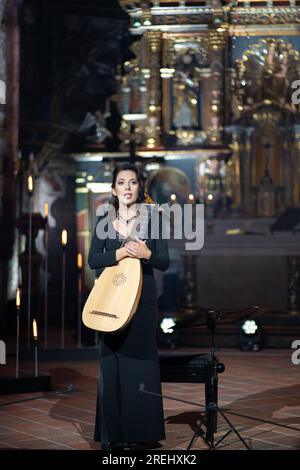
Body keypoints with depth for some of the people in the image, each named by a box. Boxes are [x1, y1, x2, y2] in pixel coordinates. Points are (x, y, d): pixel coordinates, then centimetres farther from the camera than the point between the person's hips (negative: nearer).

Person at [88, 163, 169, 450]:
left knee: (139, 361, -1)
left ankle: (140, 432, 6)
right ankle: (113, 433, 8)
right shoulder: (104, 220, 8)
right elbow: (93, 259, 1)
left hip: (142, 298, -1)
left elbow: (165, 263, 0)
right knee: (111, 362, 2)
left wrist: (147, 254, -19)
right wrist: (118, 254, -15)